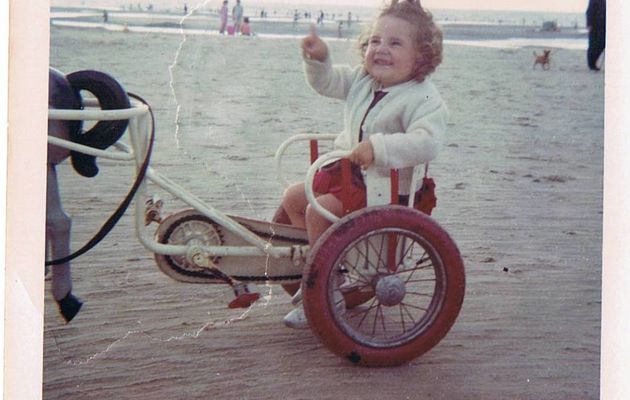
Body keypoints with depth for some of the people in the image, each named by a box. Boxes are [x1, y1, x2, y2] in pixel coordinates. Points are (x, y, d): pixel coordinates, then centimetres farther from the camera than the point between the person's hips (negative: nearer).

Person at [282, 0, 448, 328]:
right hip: (347, 169, 9)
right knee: (293, 197, 9)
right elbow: (326, 82, 12)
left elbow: (425, 142, -34)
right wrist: (317, 58, -9)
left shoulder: (424, 98, -20)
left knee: (319, 211, -22)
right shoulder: (362, 79, 5)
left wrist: (378, 148, -42)